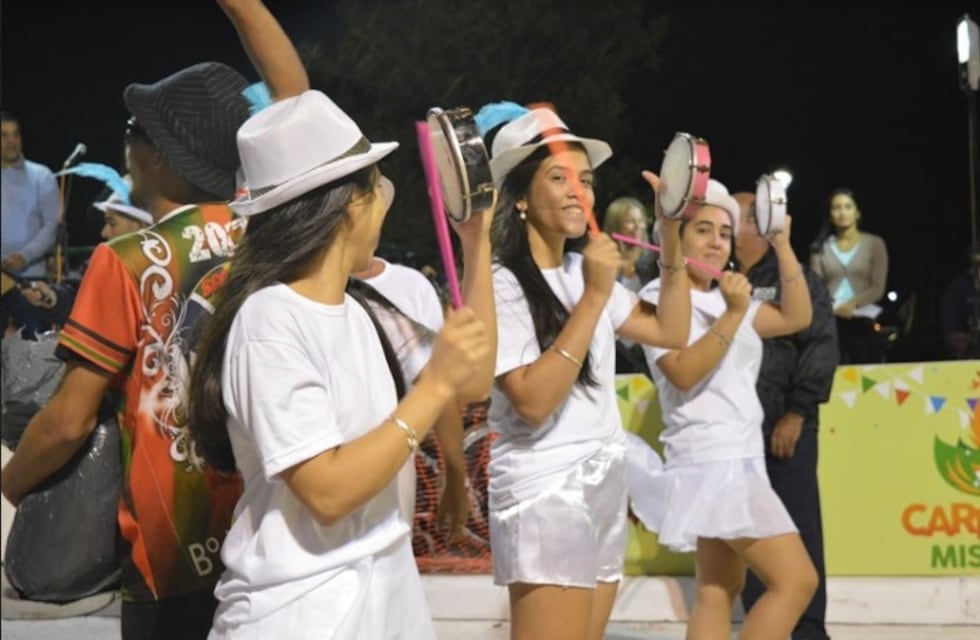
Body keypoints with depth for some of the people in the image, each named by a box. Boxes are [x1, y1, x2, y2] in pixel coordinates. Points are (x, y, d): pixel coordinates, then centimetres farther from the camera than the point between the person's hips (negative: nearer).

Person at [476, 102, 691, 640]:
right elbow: (533, 402, -24)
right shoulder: (500, 285, -14)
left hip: (604, 487, 8)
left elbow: (671, 332, 14)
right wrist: (594, 298, -23)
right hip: (544, 494, -8)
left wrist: (672, 236, 5)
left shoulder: (582, 269, 12)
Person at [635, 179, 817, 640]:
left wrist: (783, 246, 5)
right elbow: (684, 374, -19)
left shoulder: (725, 299, 18)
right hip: (711, 463, -9)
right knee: (795, 580, -14)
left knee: (716, 593, 5)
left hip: (735, 462, 9)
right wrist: (732, 317, -23)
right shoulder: (660, 297, -7)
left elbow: (796, 318, 13)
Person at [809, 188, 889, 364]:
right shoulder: (822, 247, 12)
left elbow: (878, 288, 0)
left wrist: (853, 304, -19)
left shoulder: (874, 243, 8)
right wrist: (829, 307, -19)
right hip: (830, 322, 1)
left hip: (863, 324, -1)